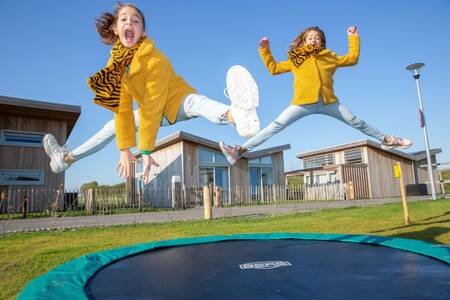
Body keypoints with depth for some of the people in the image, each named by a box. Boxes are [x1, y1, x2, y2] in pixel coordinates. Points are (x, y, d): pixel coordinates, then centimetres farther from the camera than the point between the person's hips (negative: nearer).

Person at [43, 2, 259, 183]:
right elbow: (123, 109, -12)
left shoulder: (155, 59, -30)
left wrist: (146, 151, -30)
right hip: (157, 111, 7)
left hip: (178, 102, -6)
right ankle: (67, 158, 28)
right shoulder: (115, 63, -11)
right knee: (113, 126, 11)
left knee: (195, 102, -40)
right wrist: (124, 149, -16)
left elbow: (153, 108, -31)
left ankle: (235, 115, -74)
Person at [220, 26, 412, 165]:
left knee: (357, 122, 10)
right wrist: (265, 50, 19)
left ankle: (385, 140, 28)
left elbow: (353, 58, 30)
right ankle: (241, 150, -17)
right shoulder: (295, 60, 20)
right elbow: (273, 68, 24)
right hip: (303, 102, -2)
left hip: (327, 101, 2)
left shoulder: (329, 57, 22)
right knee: (275, 126, -12)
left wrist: (354, 38, 29)